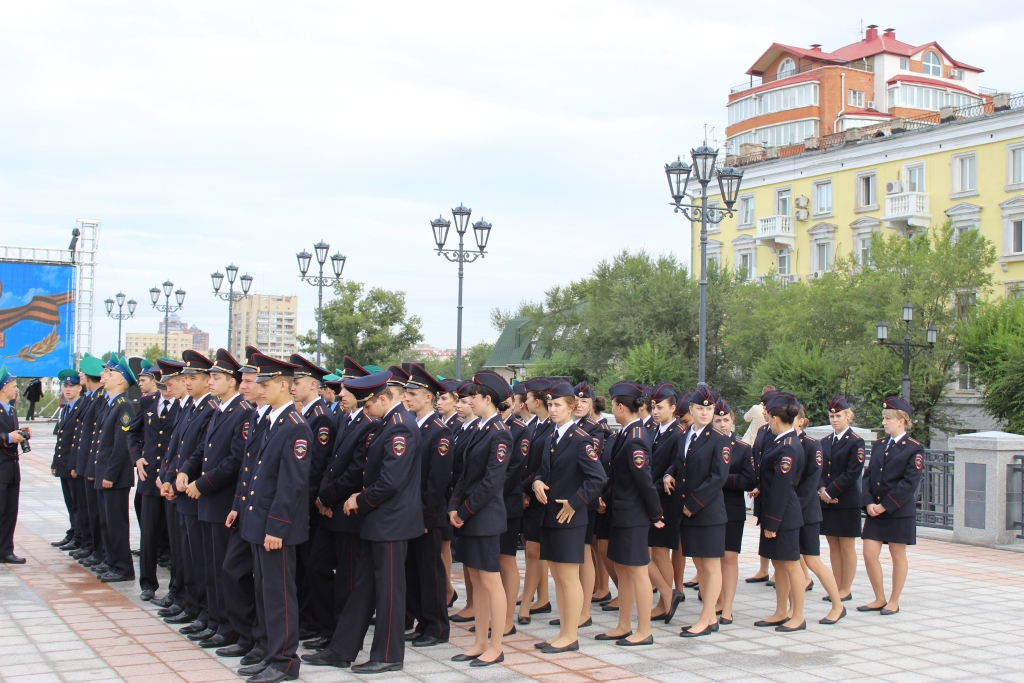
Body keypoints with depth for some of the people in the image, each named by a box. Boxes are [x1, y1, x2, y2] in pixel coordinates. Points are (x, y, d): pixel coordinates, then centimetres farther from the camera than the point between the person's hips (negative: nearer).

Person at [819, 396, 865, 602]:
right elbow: (818, 469, 9)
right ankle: (837, 588, 16)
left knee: (847, 547, 1)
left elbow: (852, 473, -13)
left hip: (846, 502, -6)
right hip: (827, 501, 6)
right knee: (833, 546, 10)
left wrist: (830, 492, -15)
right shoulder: (825, 442, 12)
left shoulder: (856, 442, -6)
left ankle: (846, 590, 7)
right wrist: (822, 489, -9)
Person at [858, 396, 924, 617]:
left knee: (898, 556, 6)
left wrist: (885, 505, -16)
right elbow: (868, 475, 8)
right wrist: (868, 502, -8)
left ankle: (894, 602, 17)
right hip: (875, 512, 5)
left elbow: (910, 483, -14)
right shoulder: (878, 445, 10)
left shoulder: (914, 449, -7)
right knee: (869, 554, 1)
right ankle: (879, 599, 14)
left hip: (899, 512, -5)